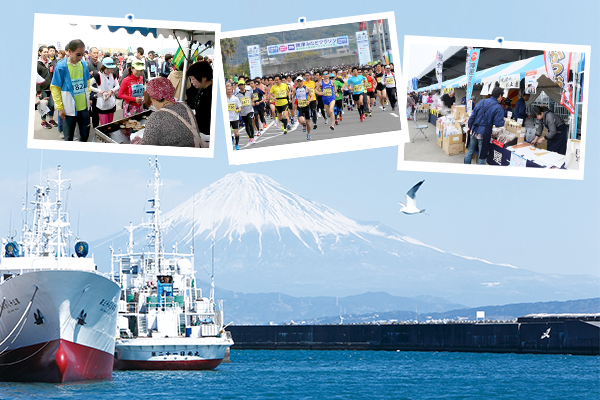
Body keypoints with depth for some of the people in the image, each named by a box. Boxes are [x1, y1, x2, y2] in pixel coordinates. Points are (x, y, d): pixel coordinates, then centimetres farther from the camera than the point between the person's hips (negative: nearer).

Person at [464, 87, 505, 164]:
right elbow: (498, 124, -12)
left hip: (473, 131, 5)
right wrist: (503, 121, 9)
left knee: (469, 152, 17)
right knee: (482, 156, 5)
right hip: (483, 134, -5)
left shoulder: (481, 102, 6)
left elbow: (472, 116, 9)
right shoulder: (498, 108, -10)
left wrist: (470, 126, 20)